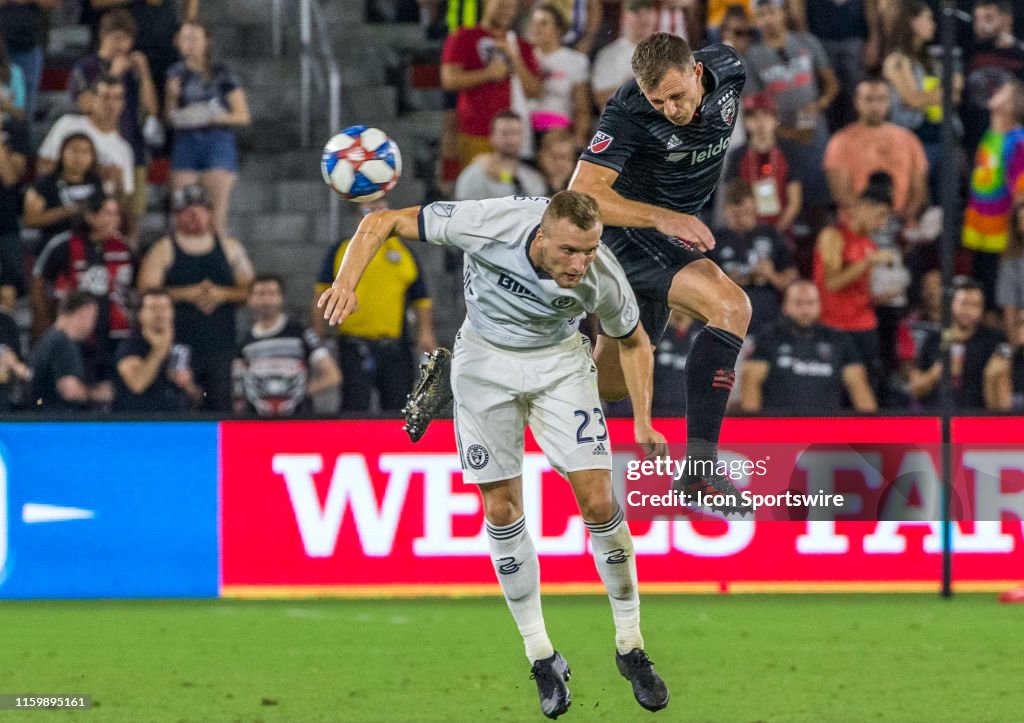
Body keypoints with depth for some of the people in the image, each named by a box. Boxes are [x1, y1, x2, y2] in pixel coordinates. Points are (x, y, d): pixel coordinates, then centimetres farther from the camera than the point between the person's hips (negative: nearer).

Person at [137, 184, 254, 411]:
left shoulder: (230, 248, 14)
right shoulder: (163, 251, 6)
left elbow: (249, 290, 11)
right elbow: (146, 291, -5)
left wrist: (222, 294, -8)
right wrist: (186, 294, -14)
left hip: (221, 346, 3)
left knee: (221, 406, -1)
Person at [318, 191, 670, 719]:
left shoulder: (603, 280, -27)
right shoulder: (491, 224, -34)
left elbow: (633, 340, -3)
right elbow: (382, 222, -24)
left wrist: (643, 422, -8)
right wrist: (346, 283, -39)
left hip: (559, 359, 0)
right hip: (486, 359, 0)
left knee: (598, 501, -10)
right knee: (501, 507, -2)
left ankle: (630, 648, 6)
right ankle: (541, 658, 10)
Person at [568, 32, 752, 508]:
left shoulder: (729, 71, -10)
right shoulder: (627, 114, -27)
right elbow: (583, 194, -33)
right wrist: (662, 218, -43)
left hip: (671, 234, 8)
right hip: (630, 232, -8)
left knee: (612, 382, 14)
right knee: (730, 306, -28)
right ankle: (698, 463, -30)